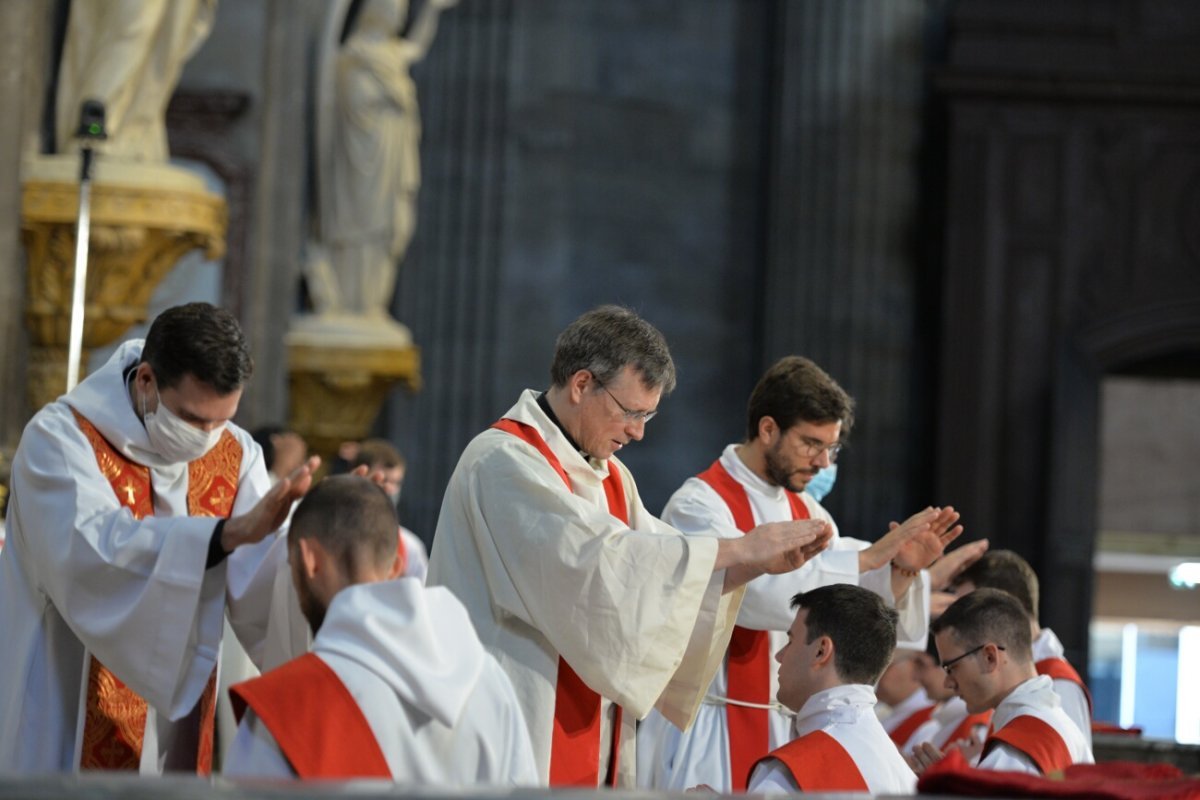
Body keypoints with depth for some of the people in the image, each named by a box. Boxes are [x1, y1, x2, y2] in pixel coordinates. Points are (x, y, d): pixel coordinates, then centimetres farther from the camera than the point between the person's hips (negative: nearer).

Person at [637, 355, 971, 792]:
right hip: (711, 733, -7)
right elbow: (756, 591, -29)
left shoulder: (806, 512, 10)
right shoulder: (699, 506, -12)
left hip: (785, 725, 7)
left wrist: (901, 570, -11)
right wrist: (868, 556, -27)